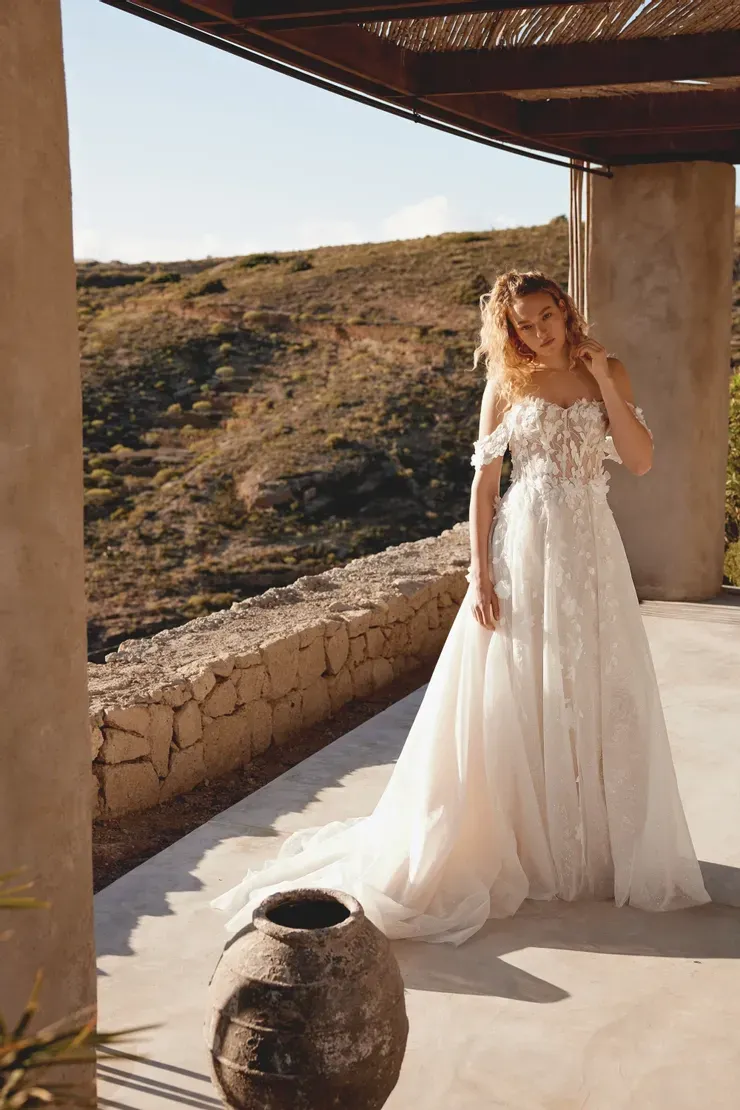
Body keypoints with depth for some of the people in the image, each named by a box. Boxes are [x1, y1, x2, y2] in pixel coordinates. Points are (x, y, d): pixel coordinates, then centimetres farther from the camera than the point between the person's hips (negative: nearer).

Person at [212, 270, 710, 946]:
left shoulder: (609, 373, 6)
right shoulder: (507, 384, 2)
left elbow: (641, 461, -4)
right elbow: (484, 481, 0)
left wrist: (602, 380, -9)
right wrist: (479, 572, -8)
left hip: (589, 552, 2)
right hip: (522, 550, -1)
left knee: (595, 698, 6)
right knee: (512, 703, 2)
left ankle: (598, 844, 22)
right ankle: (518, 843, 16)